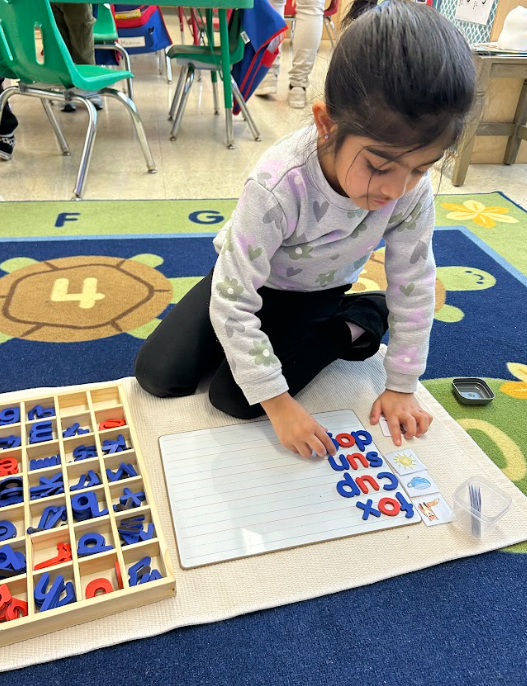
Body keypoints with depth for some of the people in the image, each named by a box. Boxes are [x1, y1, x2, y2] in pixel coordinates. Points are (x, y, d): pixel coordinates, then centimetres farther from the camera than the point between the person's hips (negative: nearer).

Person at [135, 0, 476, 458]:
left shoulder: (413, 188, -27)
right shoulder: (278, 187, -38)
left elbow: (414, 285, -13)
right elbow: (231, 301, -34)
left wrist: (402, 386, -9)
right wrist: (278, 403, -32)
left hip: (319, 289, 1)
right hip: (250, 277, 0)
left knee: (236, 397, -17)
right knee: (158, 375, -7)